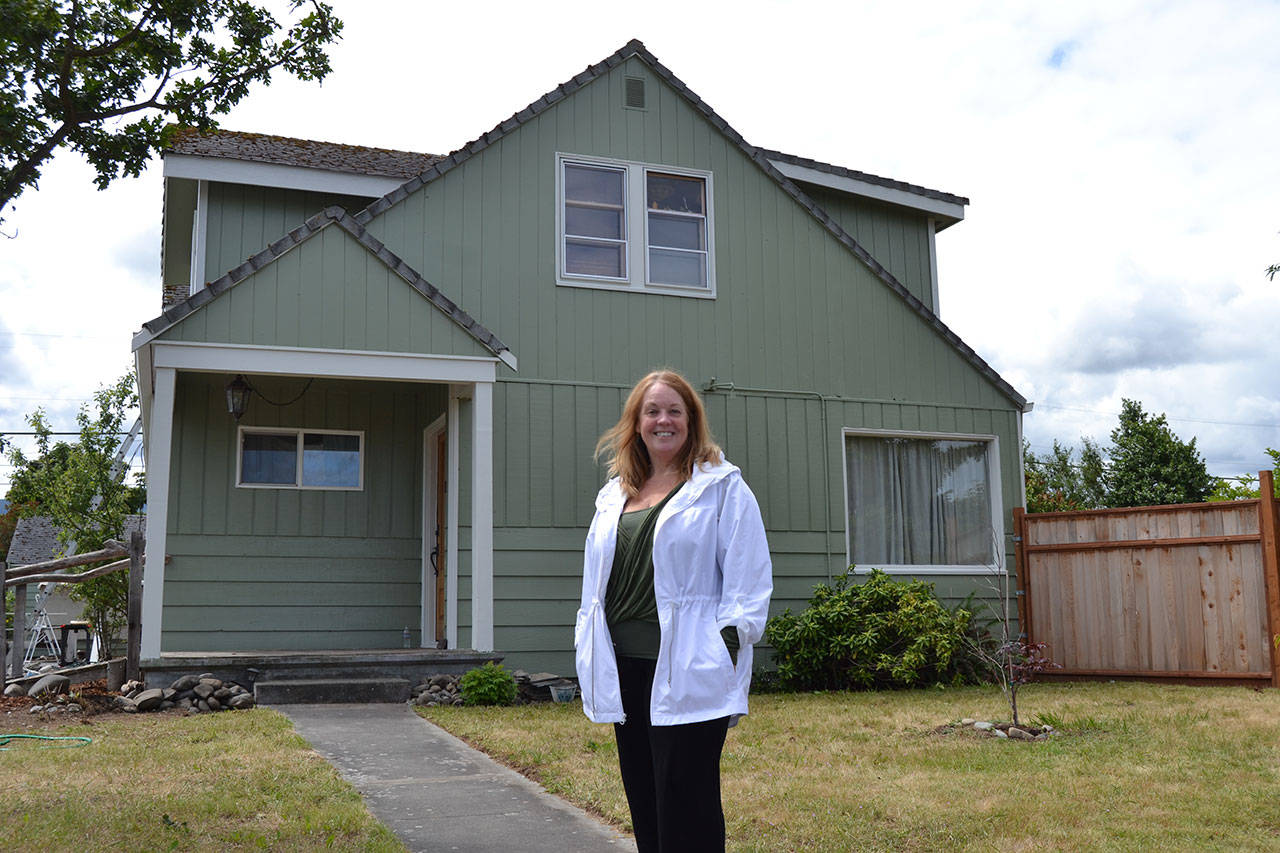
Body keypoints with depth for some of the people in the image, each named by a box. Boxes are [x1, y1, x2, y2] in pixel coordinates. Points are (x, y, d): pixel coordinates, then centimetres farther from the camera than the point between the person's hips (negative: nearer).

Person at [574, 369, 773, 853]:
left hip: (687, 676, -6)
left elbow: (749, 582, -5)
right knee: (645, 813, 13)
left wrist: (728, 651, -13)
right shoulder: (614, 495, 17)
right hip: (626, 672, 6)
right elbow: (596, 586, 21)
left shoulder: (722, 487, 0)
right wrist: (592, 659, 14)